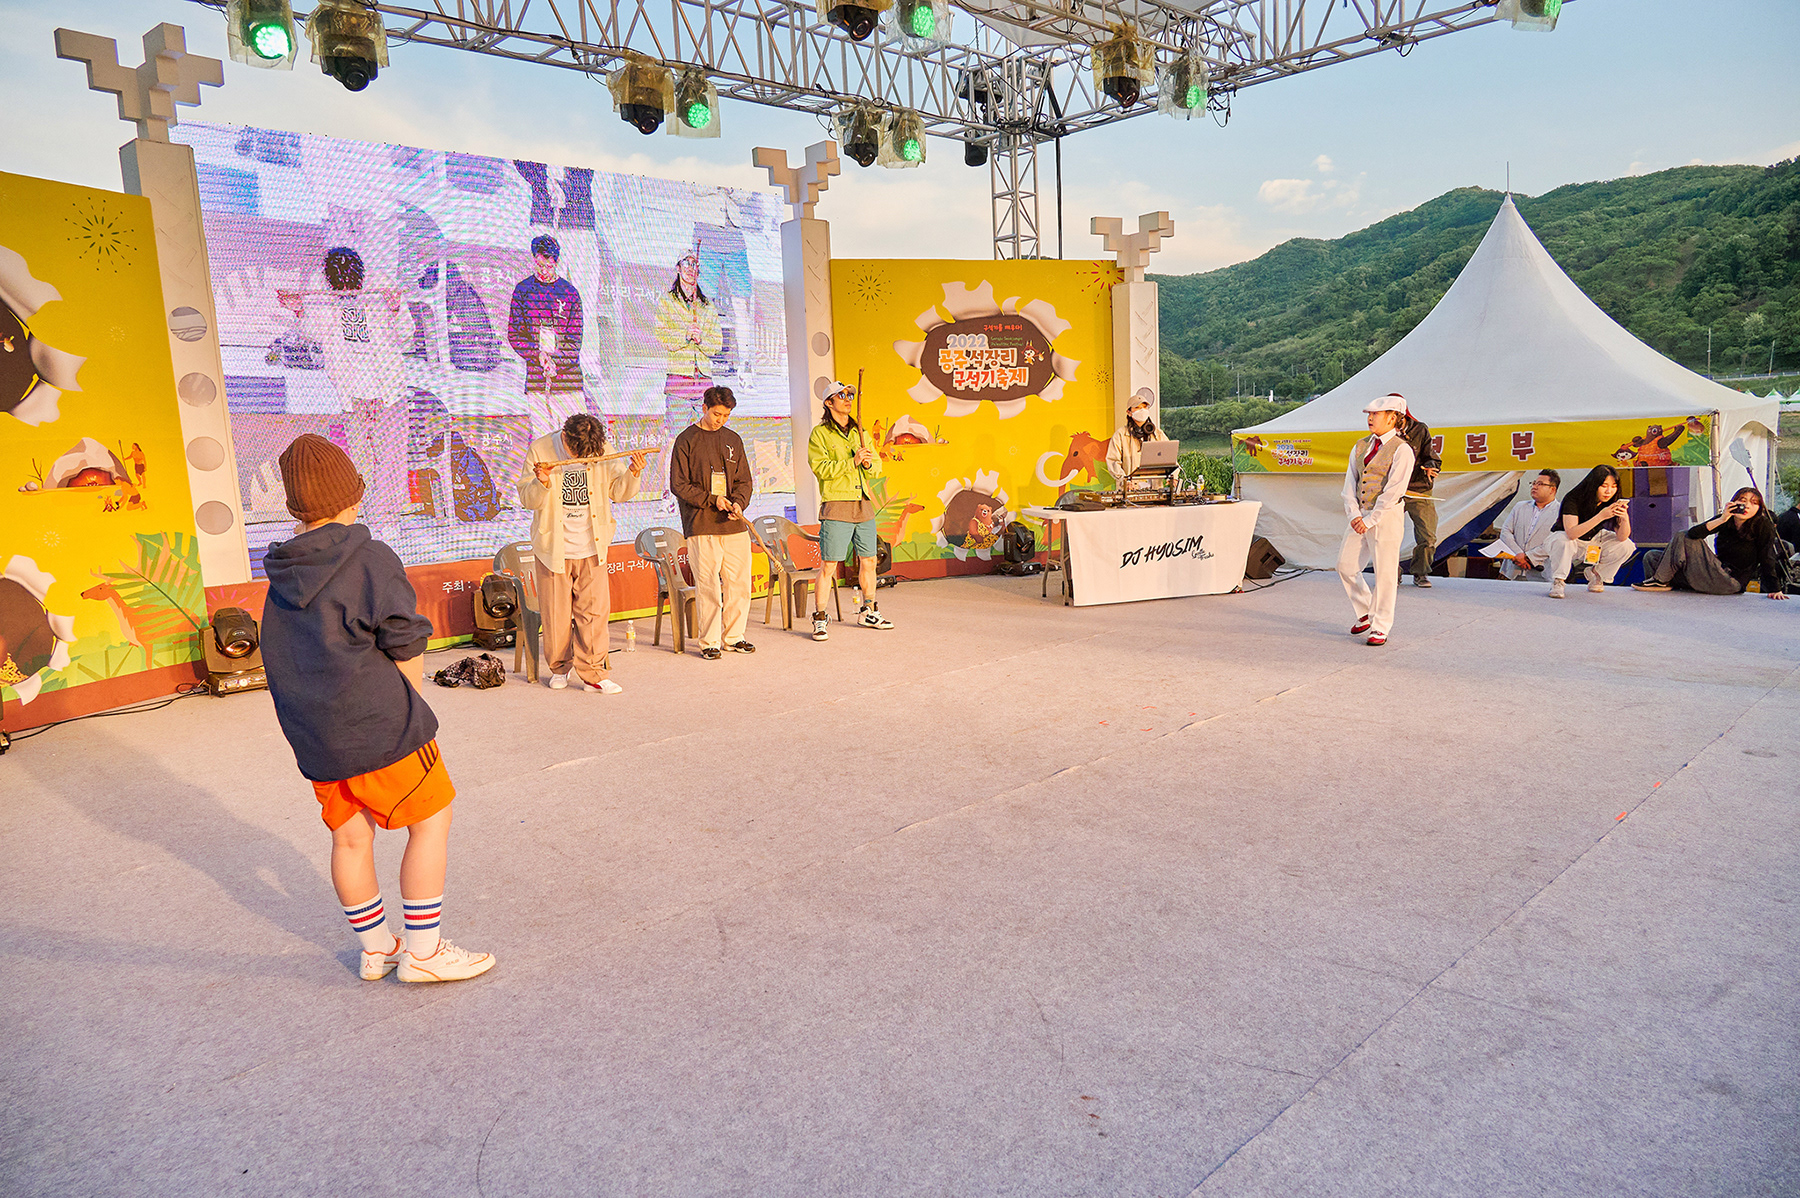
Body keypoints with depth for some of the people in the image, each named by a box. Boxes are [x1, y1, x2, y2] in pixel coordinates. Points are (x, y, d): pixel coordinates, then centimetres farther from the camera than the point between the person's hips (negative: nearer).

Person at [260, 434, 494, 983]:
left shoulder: (282, 578, 9)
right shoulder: (372, 560, -11)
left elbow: (287, 664, 13)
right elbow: (405, 648, -11)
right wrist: (409, 713, 5)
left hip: (314, 733, 7)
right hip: (378, 723, -7)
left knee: (350, 837, 15)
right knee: (431, 821, 5)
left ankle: (376, 948, 28)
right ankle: (423, 952, 7)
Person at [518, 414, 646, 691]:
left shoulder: (602, 451, -3)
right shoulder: (540, 450, -7)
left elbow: (617, 492, 3)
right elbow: (526, 500, -6)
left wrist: (632, 474, -15)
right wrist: (541, 483, -26)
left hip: (591, 548, 1)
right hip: (553, 548, -1)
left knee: (594, 611, 0)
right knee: (556, 613, 7)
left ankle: (593, 673, 9)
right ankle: (559, 668, 26)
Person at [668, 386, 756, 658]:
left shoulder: (733, 440, 16)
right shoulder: (686, 440, 1)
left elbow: (744, 480, 15)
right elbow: (678, 485, -2)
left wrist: (738, 502, -6)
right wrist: (712, 499, -12)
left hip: (735, 525, 5)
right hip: (701, 526, -4)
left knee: (739, 583, 6)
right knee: (708, 587, -4)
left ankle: (734, 637, 19)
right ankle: (710, 642, 7)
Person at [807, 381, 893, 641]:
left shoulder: (859, 433, 17)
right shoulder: (819, 434, 0)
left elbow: (877, 468, 17)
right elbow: (820, 468, -13)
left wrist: (868, 464, -6)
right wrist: (852, 461, -19)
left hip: (864, 505, 6)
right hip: (836, 505, -6)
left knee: (868, 561, 12)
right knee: (828, 566, -7)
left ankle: (868, 612, 28)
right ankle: (820, 619, 2)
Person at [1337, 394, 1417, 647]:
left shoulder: (1401, 450, -8)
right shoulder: (1361, 446, 12)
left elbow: (1394, 491, -14)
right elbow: (1350, 482, 7)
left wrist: (1370, 520, -16)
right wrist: (1354, 514, -7)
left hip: (1387, 515, -7)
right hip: (1361, 516, 7)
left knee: (1385, 573, -2)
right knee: (1346, 565, 7)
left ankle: (1380, 628, 8)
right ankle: (1365, 614, 26)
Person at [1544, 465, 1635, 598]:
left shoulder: (1613, 502, -16)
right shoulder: (1573, 499, -30)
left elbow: (1621, 537, -19)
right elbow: (1571, 533, -43)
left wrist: (1625, 518, -39)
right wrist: (1601, 516, -49)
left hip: (1595, 539, 5)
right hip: (1567, 538, -5)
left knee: (1626, 546, -16)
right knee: (1563, 541, -39)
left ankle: (1595, 572, 10)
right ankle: (1557, 581, -19)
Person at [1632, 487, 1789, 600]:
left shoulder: (1763, 526, -9)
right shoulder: (1725, 520, 4)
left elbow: (1767, 560, -10)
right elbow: (1692, 533, -11)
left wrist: (1775, 589, -15)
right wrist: (1721, 520, -21)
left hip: (1731, 582, -7)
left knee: (1682, 540, -18)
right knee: (1651, 557, 4)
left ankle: (1660, 580, -7)